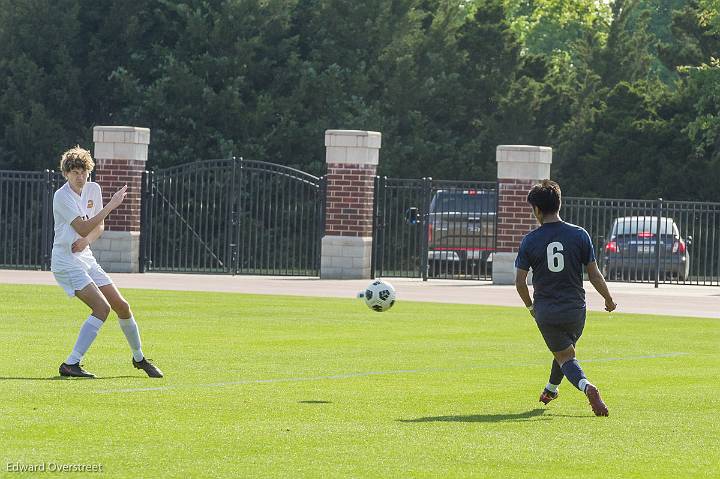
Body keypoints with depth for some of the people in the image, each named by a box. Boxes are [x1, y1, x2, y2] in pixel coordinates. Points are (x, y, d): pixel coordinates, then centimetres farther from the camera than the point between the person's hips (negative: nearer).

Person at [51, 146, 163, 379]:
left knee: (122, 306, 8)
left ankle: (139, 358, 30)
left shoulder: (93, 189, 6)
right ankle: (70, 364, -23)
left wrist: (87, 239, -9)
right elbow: (83, 228, -24)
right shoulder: (62, 196, -18)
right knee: (102, 307, -23)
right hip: (66, 261, -8)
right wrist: (111, 205, -24)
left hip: (86, 258, 8)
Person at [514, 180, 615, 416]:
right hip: (575, 308, 2)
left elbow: (520, 282, -3)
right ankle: (551, 390, 45)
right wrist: (609, 300, 14)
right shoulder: (579, 235, -5)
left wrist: (530, 306, 15)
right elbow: (594, 275, -2)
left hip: (545, 311, -2)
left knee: (565, 356, 5)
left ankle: (586, 386, -24)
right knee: (566, 347, 28)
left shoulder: (530, 240, -6)